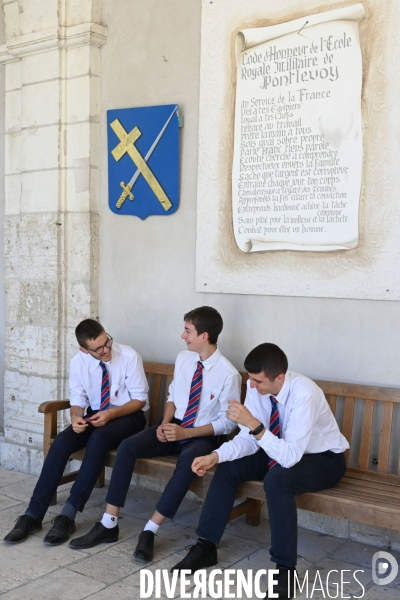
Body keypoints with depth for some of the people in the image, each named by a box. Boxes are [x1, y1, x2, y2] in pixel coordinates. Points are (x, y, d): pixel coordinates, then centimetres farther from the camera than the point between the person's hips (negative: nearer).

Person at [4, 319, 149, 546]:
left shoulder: (129, 356, -17)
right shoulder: (78, 362, -6)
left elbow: (140, 399, -13)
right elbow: (78, 399, 0)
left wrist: (111, 413, -27)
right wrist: (76, 417, -23)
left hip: (128, 416, -4)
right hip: (96, 415, 4)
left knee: (98, 439, -35)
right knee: (62, 442, -24)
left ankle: (68, 515, -29)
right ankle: (33, 515, -19)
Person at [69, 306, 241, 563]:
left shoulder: (229, 375, -15)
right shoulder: (183, 358, 2)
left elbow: (228, 423, -11)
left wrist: (186, 433, -20)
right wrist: (165, 422, -7)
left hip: (202, 436, -5)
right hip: (174, 427, 5)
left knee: (188, 462, -38)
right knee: (128, 446, -19)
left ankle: (150, 530, -27)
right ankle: (109, 524, -14)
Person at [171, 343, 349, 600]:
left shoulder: (304, 393, -35)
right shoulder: (256, 387, -15)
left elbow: (291, 457, -38)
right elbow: (249, 439, -10)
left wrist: (255, 425, -47)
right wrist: (215, 456, -26)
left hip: (323, 459, -6)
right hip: (281, 450, 7)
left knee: (277, 480, -35)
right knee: (228, 468, -12)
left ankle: (285, 570, -20)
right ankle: (206, 546, 1)